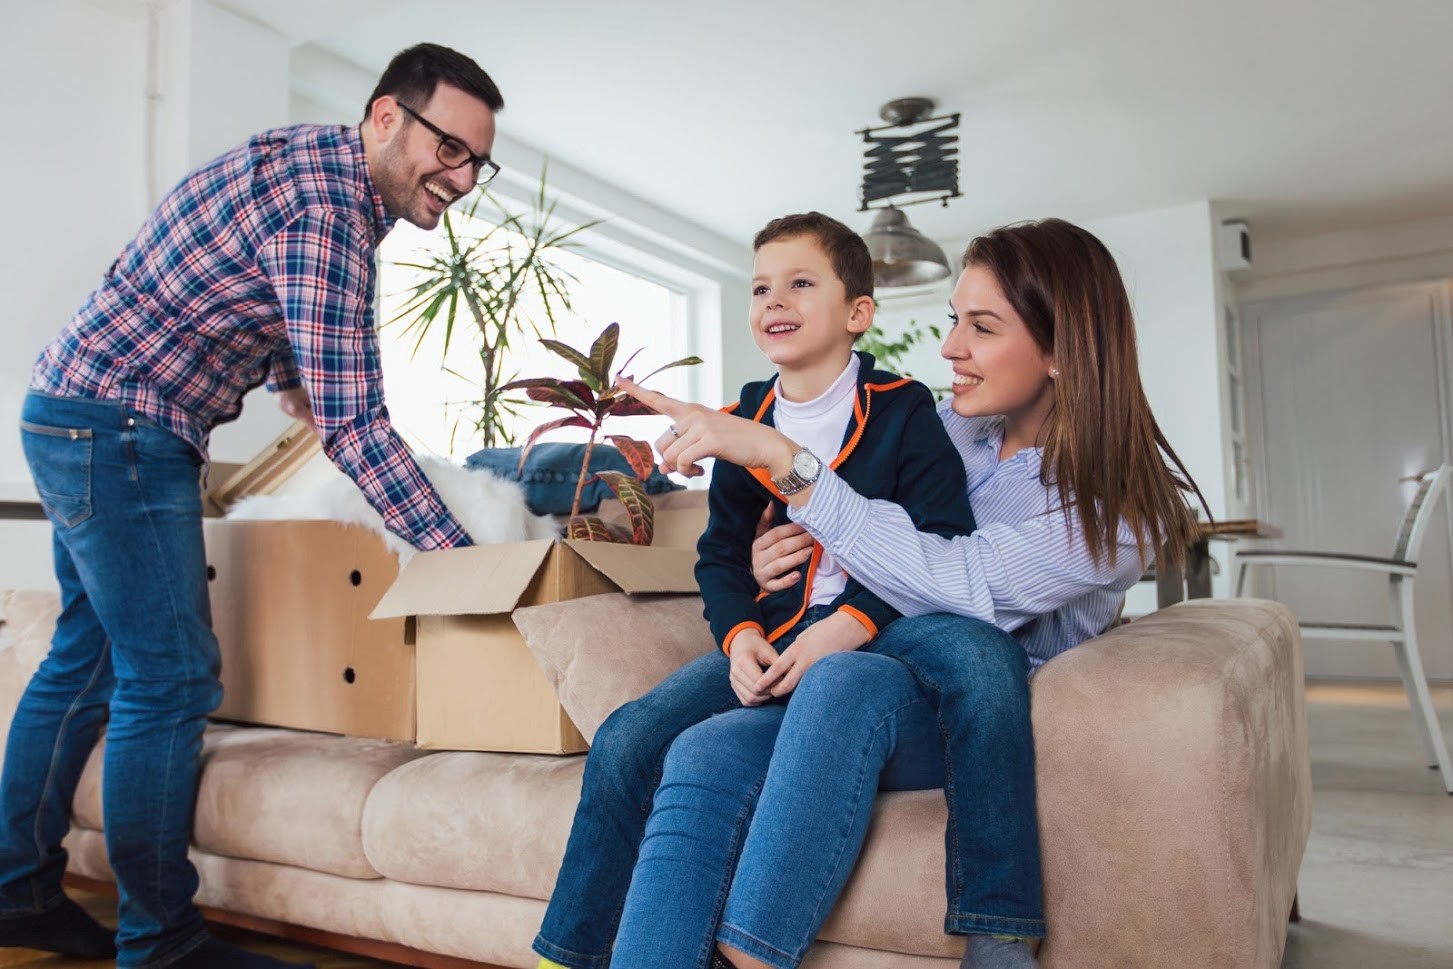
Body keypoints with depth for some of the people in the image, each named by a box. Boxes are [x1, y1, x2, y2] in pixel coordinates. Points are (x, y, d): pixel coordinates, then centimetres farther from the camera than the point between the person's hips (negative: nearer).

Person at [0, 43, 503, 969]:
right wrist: (458, 552, -25)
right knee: (170, 678, -7)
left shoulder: (315, 163, 9)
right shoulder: (325, 207, -23)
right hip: (119, 430, -10)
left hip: (77, 419, 10)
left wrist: (288, 378, 23)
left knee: (87, 656, 16)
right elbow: (354, 424, -28)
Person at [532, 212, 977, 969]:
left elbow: (943, 547, -11)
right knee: (624, 741, -13)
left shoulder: (903, 411, -4)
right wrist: (739, 636, -6)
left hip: (873, 643, -5)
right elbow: (719, 552, 14)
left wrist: (844, 629, -23)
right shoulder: (746, 420, 11)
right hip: (767, 643, 5)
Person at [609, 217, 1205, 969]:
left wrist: (778, 455, -28)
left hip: (990, 726, -4)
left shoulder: (1120, 500, -10)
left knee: (852, 677, -37)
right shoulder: (946, 427, 6)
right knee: (702, 757, -27)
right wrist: (781, 550, -7)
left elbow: (955, 585, -25)